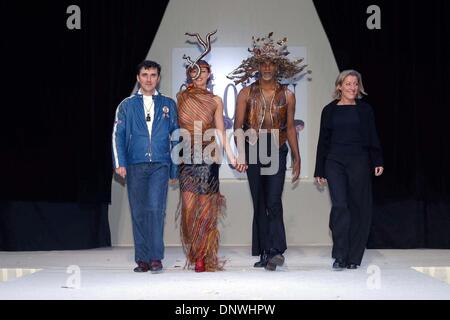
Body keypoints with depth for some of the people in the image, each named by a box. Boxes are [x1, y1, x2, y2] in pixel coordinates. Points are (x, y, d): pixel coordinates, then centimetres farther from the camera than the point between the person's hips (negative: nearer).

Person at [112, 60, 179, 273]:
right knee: (138, 212, 2)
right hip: (135, 165, 1)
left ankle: (156, 258, -11)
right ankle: (142, 260, 8)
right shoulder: (127, 105, 12)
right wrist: (120, 163, -5)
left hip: (160, 165, -1)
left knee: (156, 208, -14)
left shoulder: (168, 105, 12)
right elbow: (118, 135, 7)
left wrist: (175, 167, 6)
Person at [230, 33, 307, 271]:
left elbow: (290, 128, 11)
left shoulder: (287, 95, 7)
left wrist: (297, 159, 9)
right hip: (253, 154, 1)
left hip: (277, 153, -1)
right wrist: (245, 134, -19)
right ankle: (265, 253, 11)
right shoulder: (246, 93, 5)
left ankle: (275, 251, -18)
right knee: (259, 204, 5)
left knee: (273, 202, -14)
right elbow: (237, 125, 2)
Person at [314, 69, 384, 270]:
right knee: (339, 205, -13)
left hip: (359, 163, 1)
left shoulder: (365, 109, 9)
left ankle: (354, 257, 9)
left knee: (359, 208, 1)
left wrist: (378, 162, -5)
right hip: (335, 162, 0)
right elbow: (323, 141, 12)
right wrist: (319, 171, 9)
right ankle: (339, 256, -9)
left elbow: (373, 138, 7)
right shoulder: (330, 110, 9)